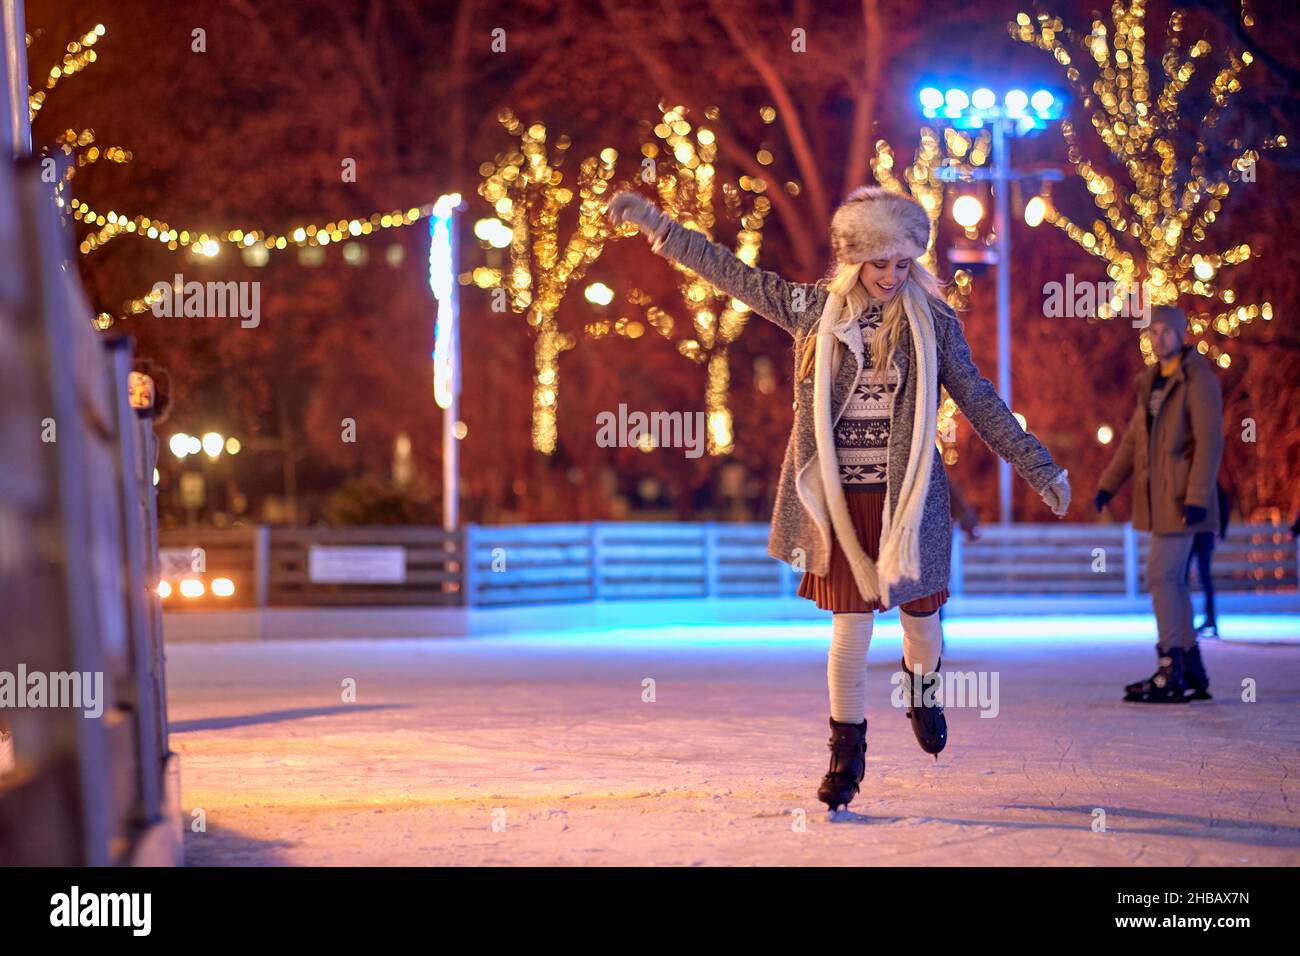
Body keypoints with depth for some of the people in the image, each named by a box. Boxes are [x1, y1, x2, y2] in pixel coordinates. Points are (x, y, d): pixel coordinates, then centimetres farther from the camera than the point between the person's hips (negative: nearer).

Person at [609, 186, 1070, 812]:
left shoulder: (933, 323, 0)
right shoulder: (811, 308, 0)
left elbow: (980, 403, 5)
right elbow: (729, 272, 5)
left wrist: (1039, 470, 5)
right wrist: (655, 224, 3)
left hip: (907, 497, 1)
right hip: (842, 498, 0)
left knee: (918, 609, 10)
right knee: (851, 622, -2)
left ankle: (922, 690, 44)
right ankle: (847, 751, 10)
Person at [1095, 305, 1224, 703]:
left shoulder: (1198, 379, -11)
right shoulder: (1152, 381, 16)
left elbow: (1210, 441, -17)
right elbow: (1134, 438, 19)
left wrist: (1198, 497, -24)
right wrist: (1108, 485, 10)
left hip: (1181, 497, -9)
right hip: (1158, 497, 9)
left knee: (1161, 576, -13)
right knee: (1173, 582, 10)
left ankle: (1171, 675, -12)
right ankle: (1193, 674, 14)